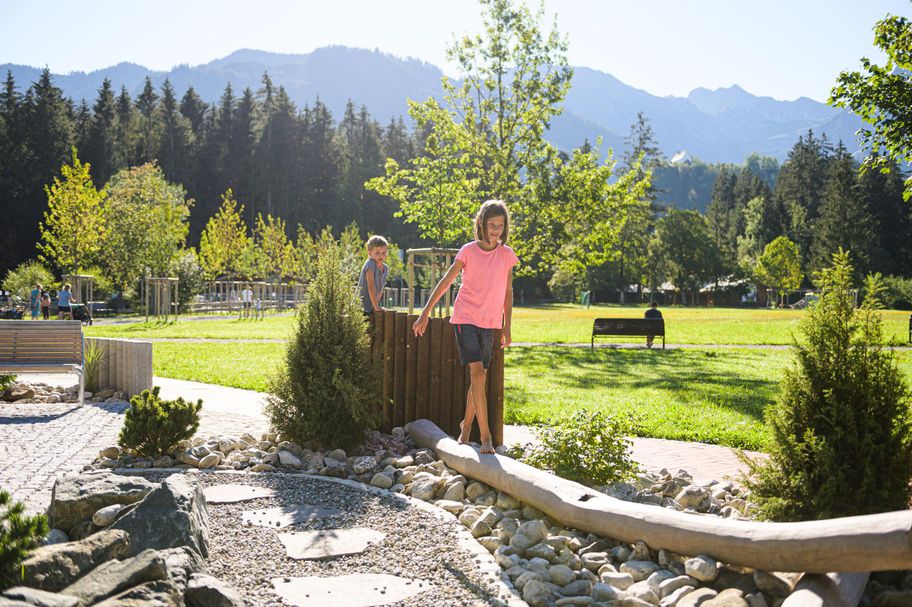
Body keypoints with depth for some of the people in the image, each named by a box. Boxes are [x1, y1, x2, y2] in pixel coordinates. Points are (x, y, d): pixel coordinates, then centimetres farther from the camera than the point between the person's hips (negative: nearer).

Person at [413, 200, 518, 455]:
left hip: (490, 323, 3)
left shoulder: (507, 254, 4)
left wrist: (507, 328, 10)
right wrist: (425, 314, -5)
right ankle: (485, 436, -14)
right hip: (465, 318, -3)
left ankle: (467, 424, 30)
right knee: (477, 372, -15)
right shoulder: (468, 251, -4)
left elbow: (508, 293, 11)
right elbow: (445, 282, -1)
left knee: (479, 377, 9)